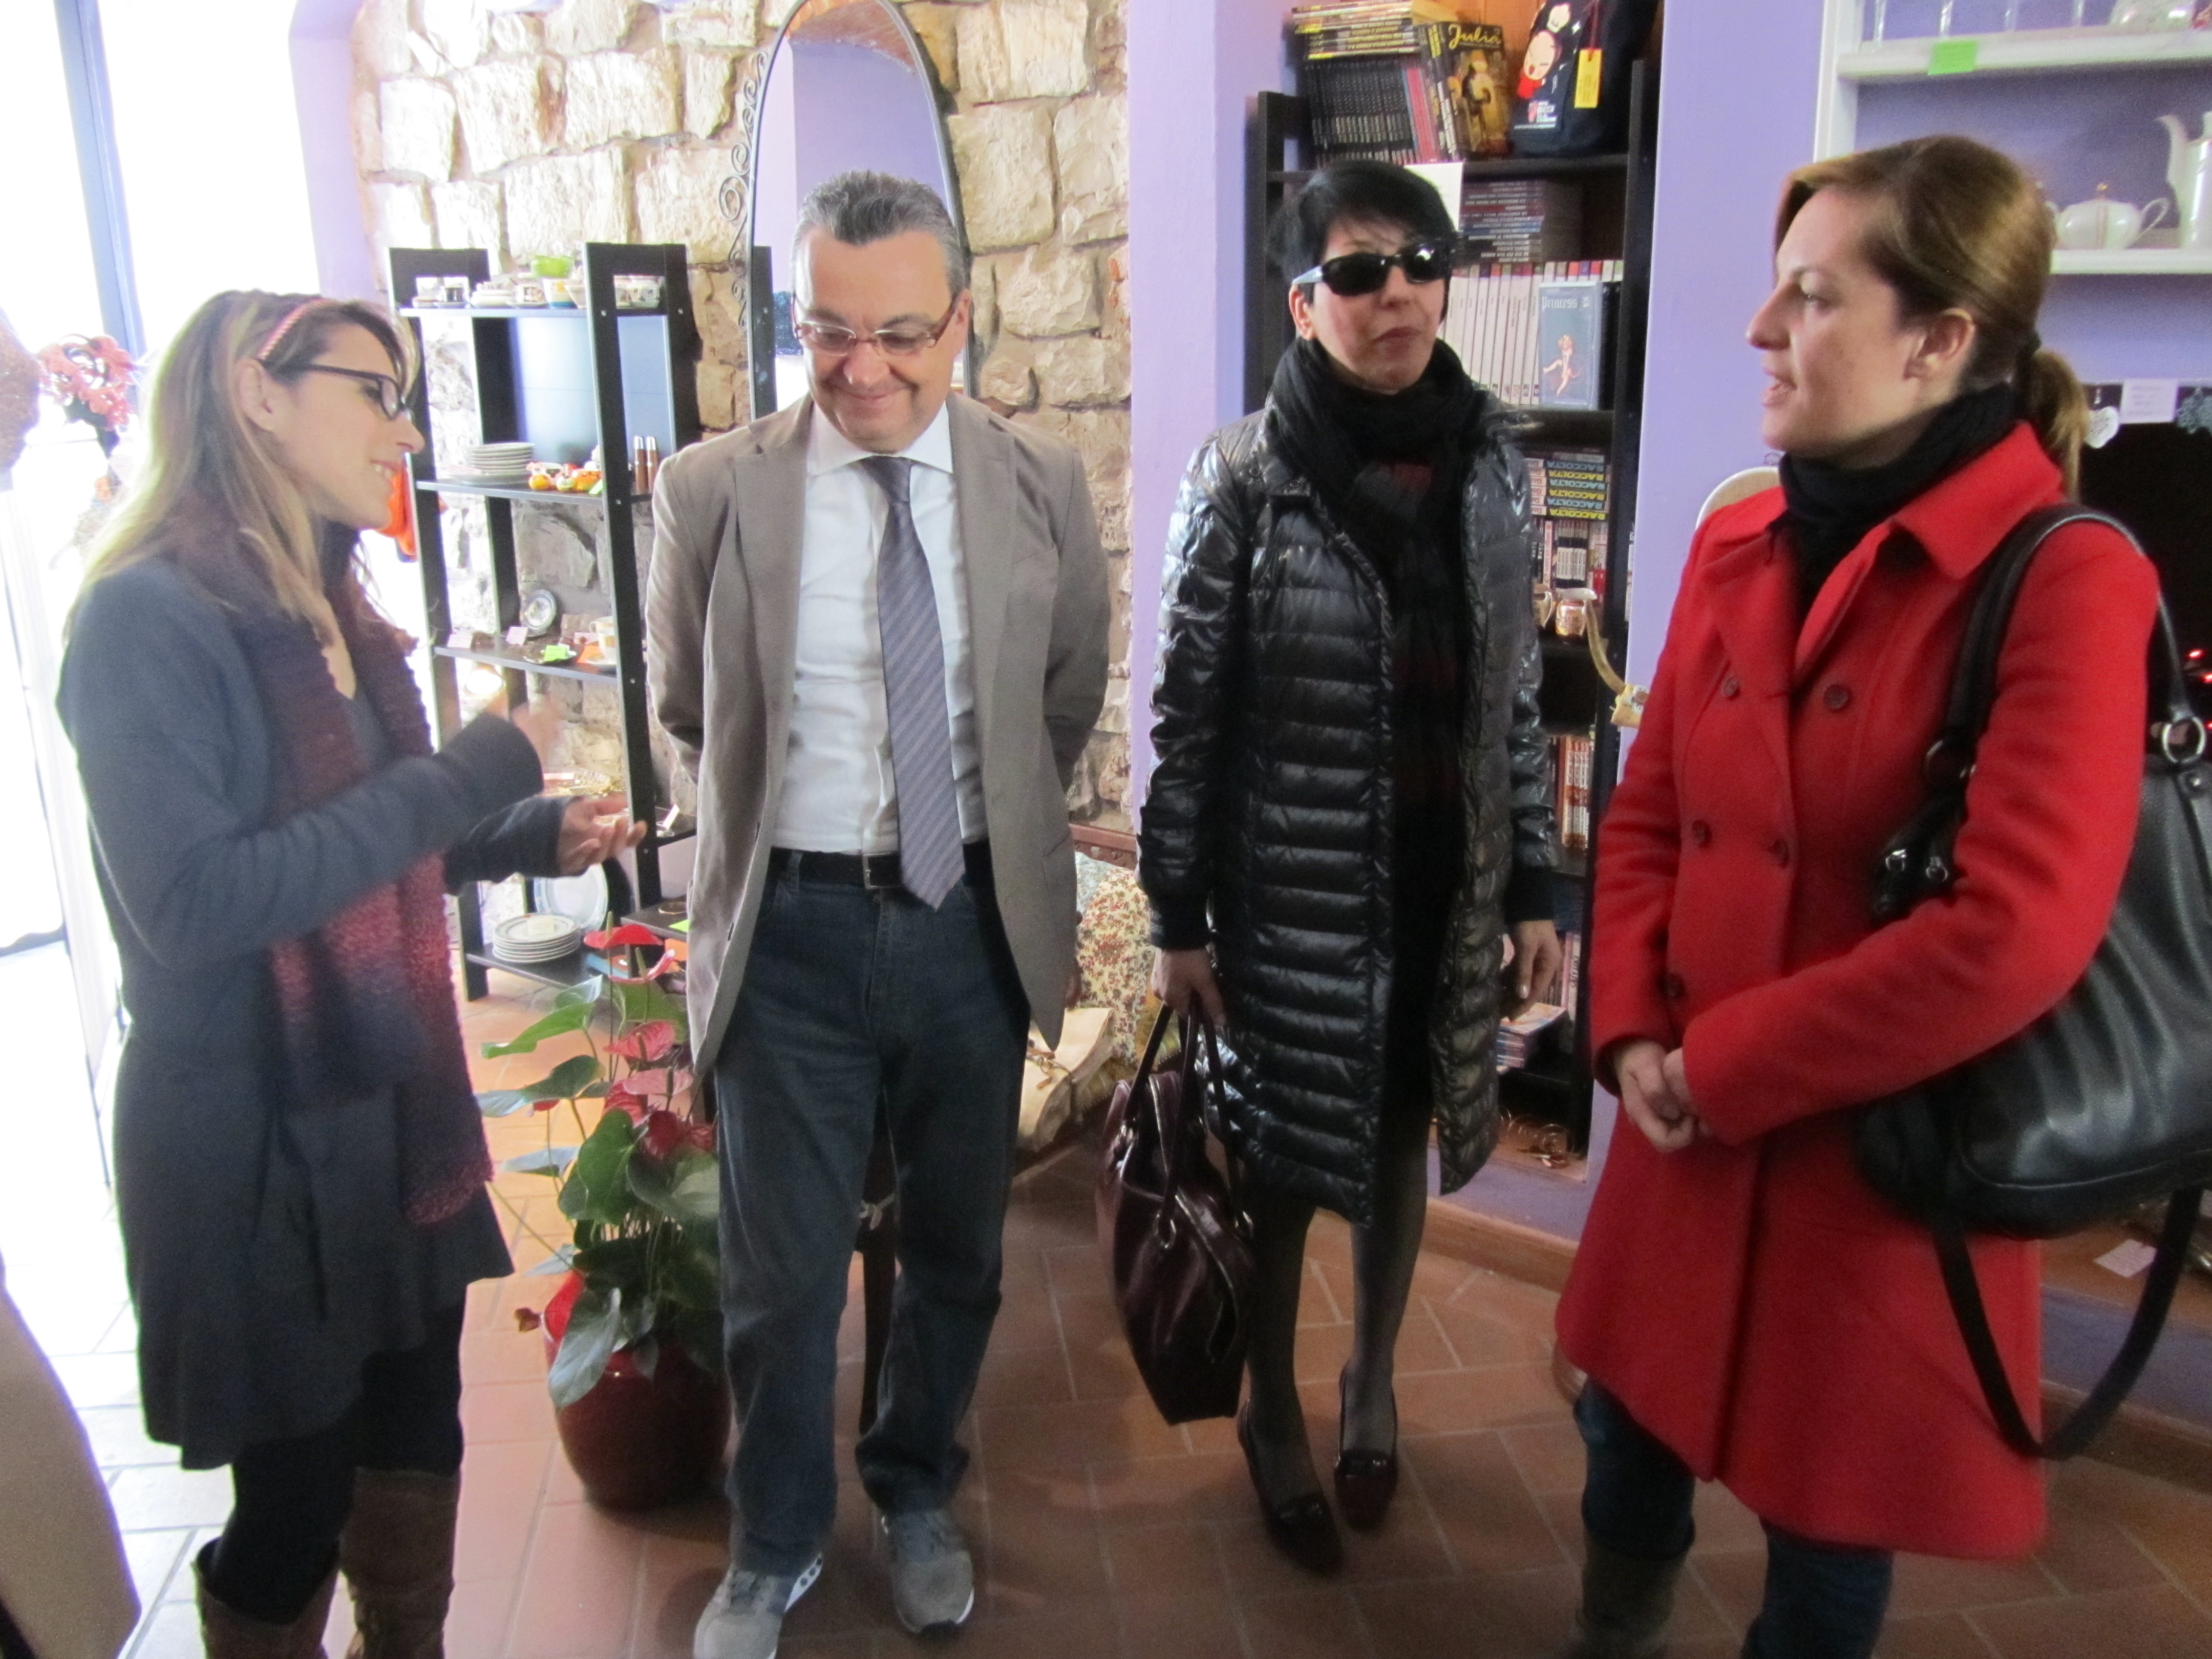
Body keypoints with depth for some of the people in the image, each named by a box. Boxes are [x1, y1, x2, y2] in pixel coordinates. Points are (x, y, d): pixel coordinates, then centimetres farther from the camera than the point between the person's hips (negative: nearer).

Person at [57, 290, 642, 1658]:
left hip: (399, 1111, 8)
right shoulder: (149, 618, -16)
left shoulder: (337, 614, 10)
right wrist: (464, 778, -22)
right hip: (255, 1143, -8)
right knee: (297, 1493, 6)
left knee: (416, 1439, 19)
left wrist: (530, 837, 3)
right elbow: (189, 905, -25)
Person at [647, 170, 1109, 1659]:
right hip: (790, 931, -1)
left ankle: (917, 1496, 45)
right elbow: (690, 712, 6)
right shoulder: (711, 491, -9)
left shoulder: (1043, 484, -4)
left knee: (957, 1246, 18)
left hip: (972, 921, 2)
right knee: (781, 1271, 11)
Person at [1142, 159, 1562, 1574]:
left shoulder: (1492, 464, 1)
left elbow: (1519, 698, 6)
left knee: (1404, 1136, 18)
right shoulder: (1245, 475, -11)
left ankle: (1373, 1388, 43)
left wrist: (1537, 888, 5)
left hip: (1442, 880, 4)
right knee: (1284, 1153, 11)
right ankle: (1276, 1417, 36)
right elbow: (1188, 710, -8)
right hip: (1293, 886, -3)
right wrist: (1178, 915, -7)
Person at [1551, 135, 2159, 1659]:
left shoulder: (2068, 583, -15)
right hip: (1690, 1140, 6)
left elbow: (2015, 938, -24)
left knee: (1828, 1521, 15)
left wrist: (1714, 1066, -16)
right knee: (1630, 1435, 22)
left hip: (1890, 1161, -5)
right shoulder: (1738, 548, 5)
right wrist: (1632, 1040, -6)